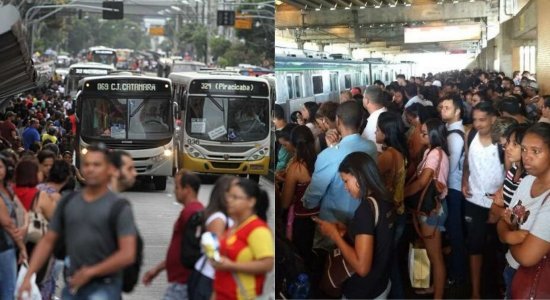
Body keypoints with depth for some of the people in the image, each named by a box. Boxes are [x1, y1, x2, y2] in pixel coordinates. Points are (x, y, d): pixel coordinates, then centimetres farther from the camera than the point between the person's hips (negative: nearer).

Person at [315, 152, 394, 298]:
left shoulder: (367, 207, -26)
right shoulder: (384, 201, 1)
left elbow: (362, 267, -29)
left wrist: (334, 234, -19)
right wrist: (346, 231, 5)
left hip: (364, 294, -8)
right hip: (382, 285, 8)